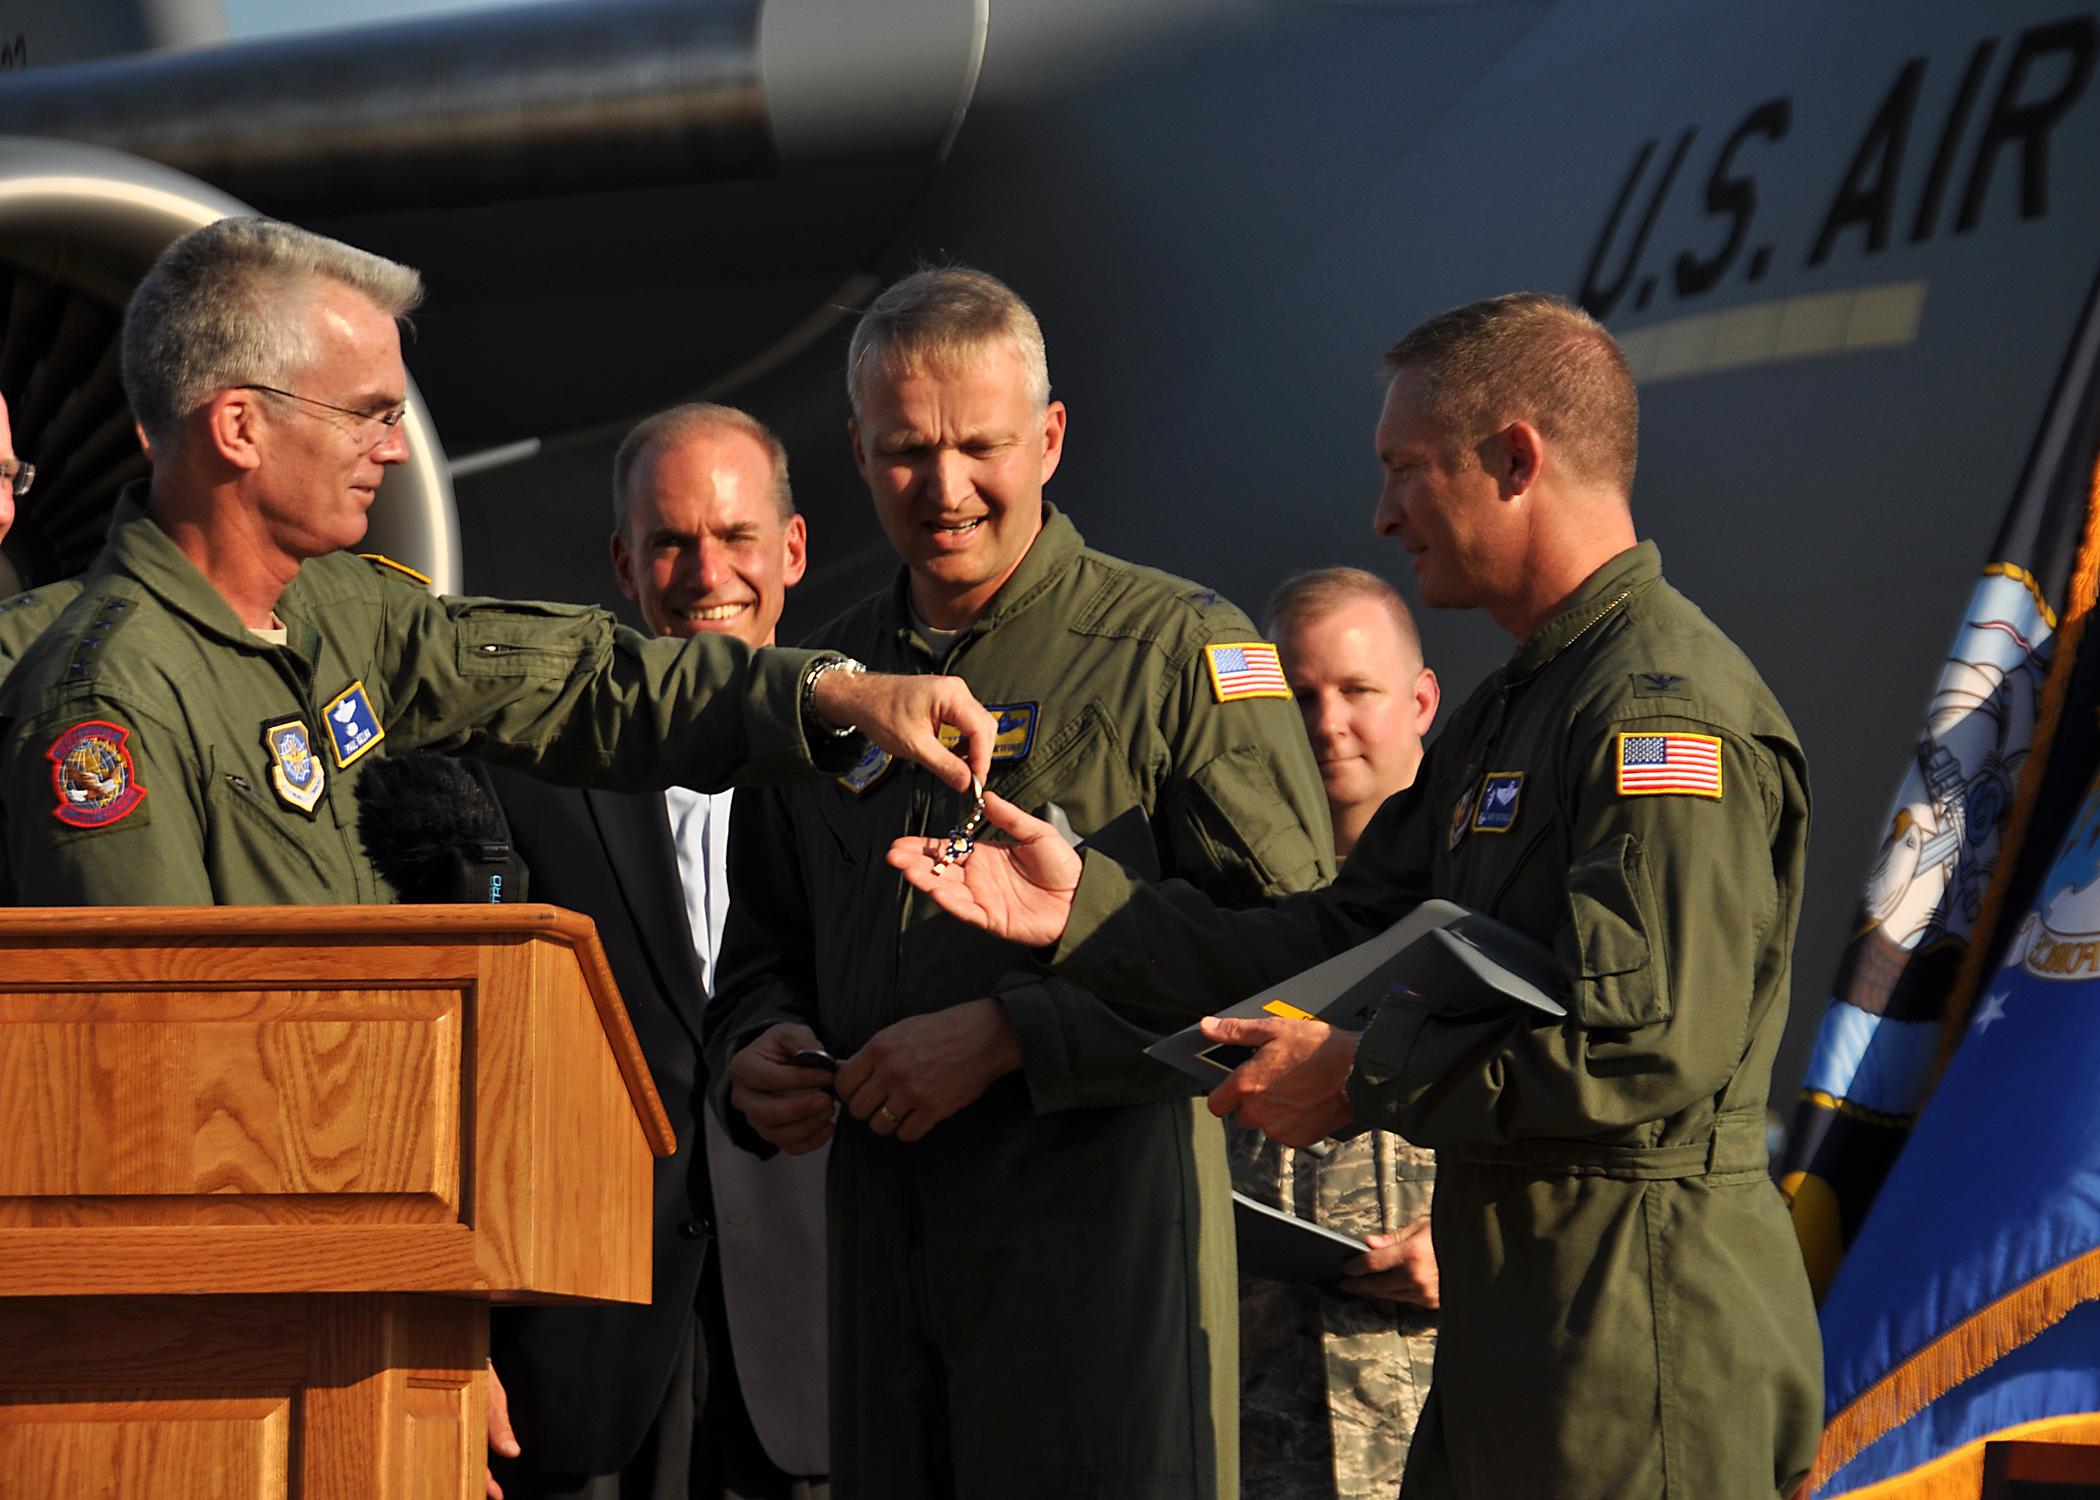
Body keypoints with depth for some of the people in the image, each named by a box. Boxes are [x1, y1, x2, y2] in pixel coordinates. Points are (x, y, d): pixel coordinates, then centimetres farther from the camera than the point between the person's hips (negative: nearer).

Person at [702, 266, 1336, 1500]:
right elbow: (766, 948, 28)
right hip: (884, 1245, 5)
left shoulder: (1179, 649, -1)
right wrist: (756, 1055, 3)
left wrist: (1009, 1034, -15)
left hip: (1105, 1221, -5)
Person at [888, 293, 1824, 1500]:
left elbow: (1646, 1049, -24)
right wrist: (1086, 910, 10)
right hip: (1517, 1323, 10)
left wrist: (1364, 1079, -14)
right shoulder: (1515, 711, 20)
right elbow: (1352, 940, 18)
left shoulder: (1671, 711, -16)